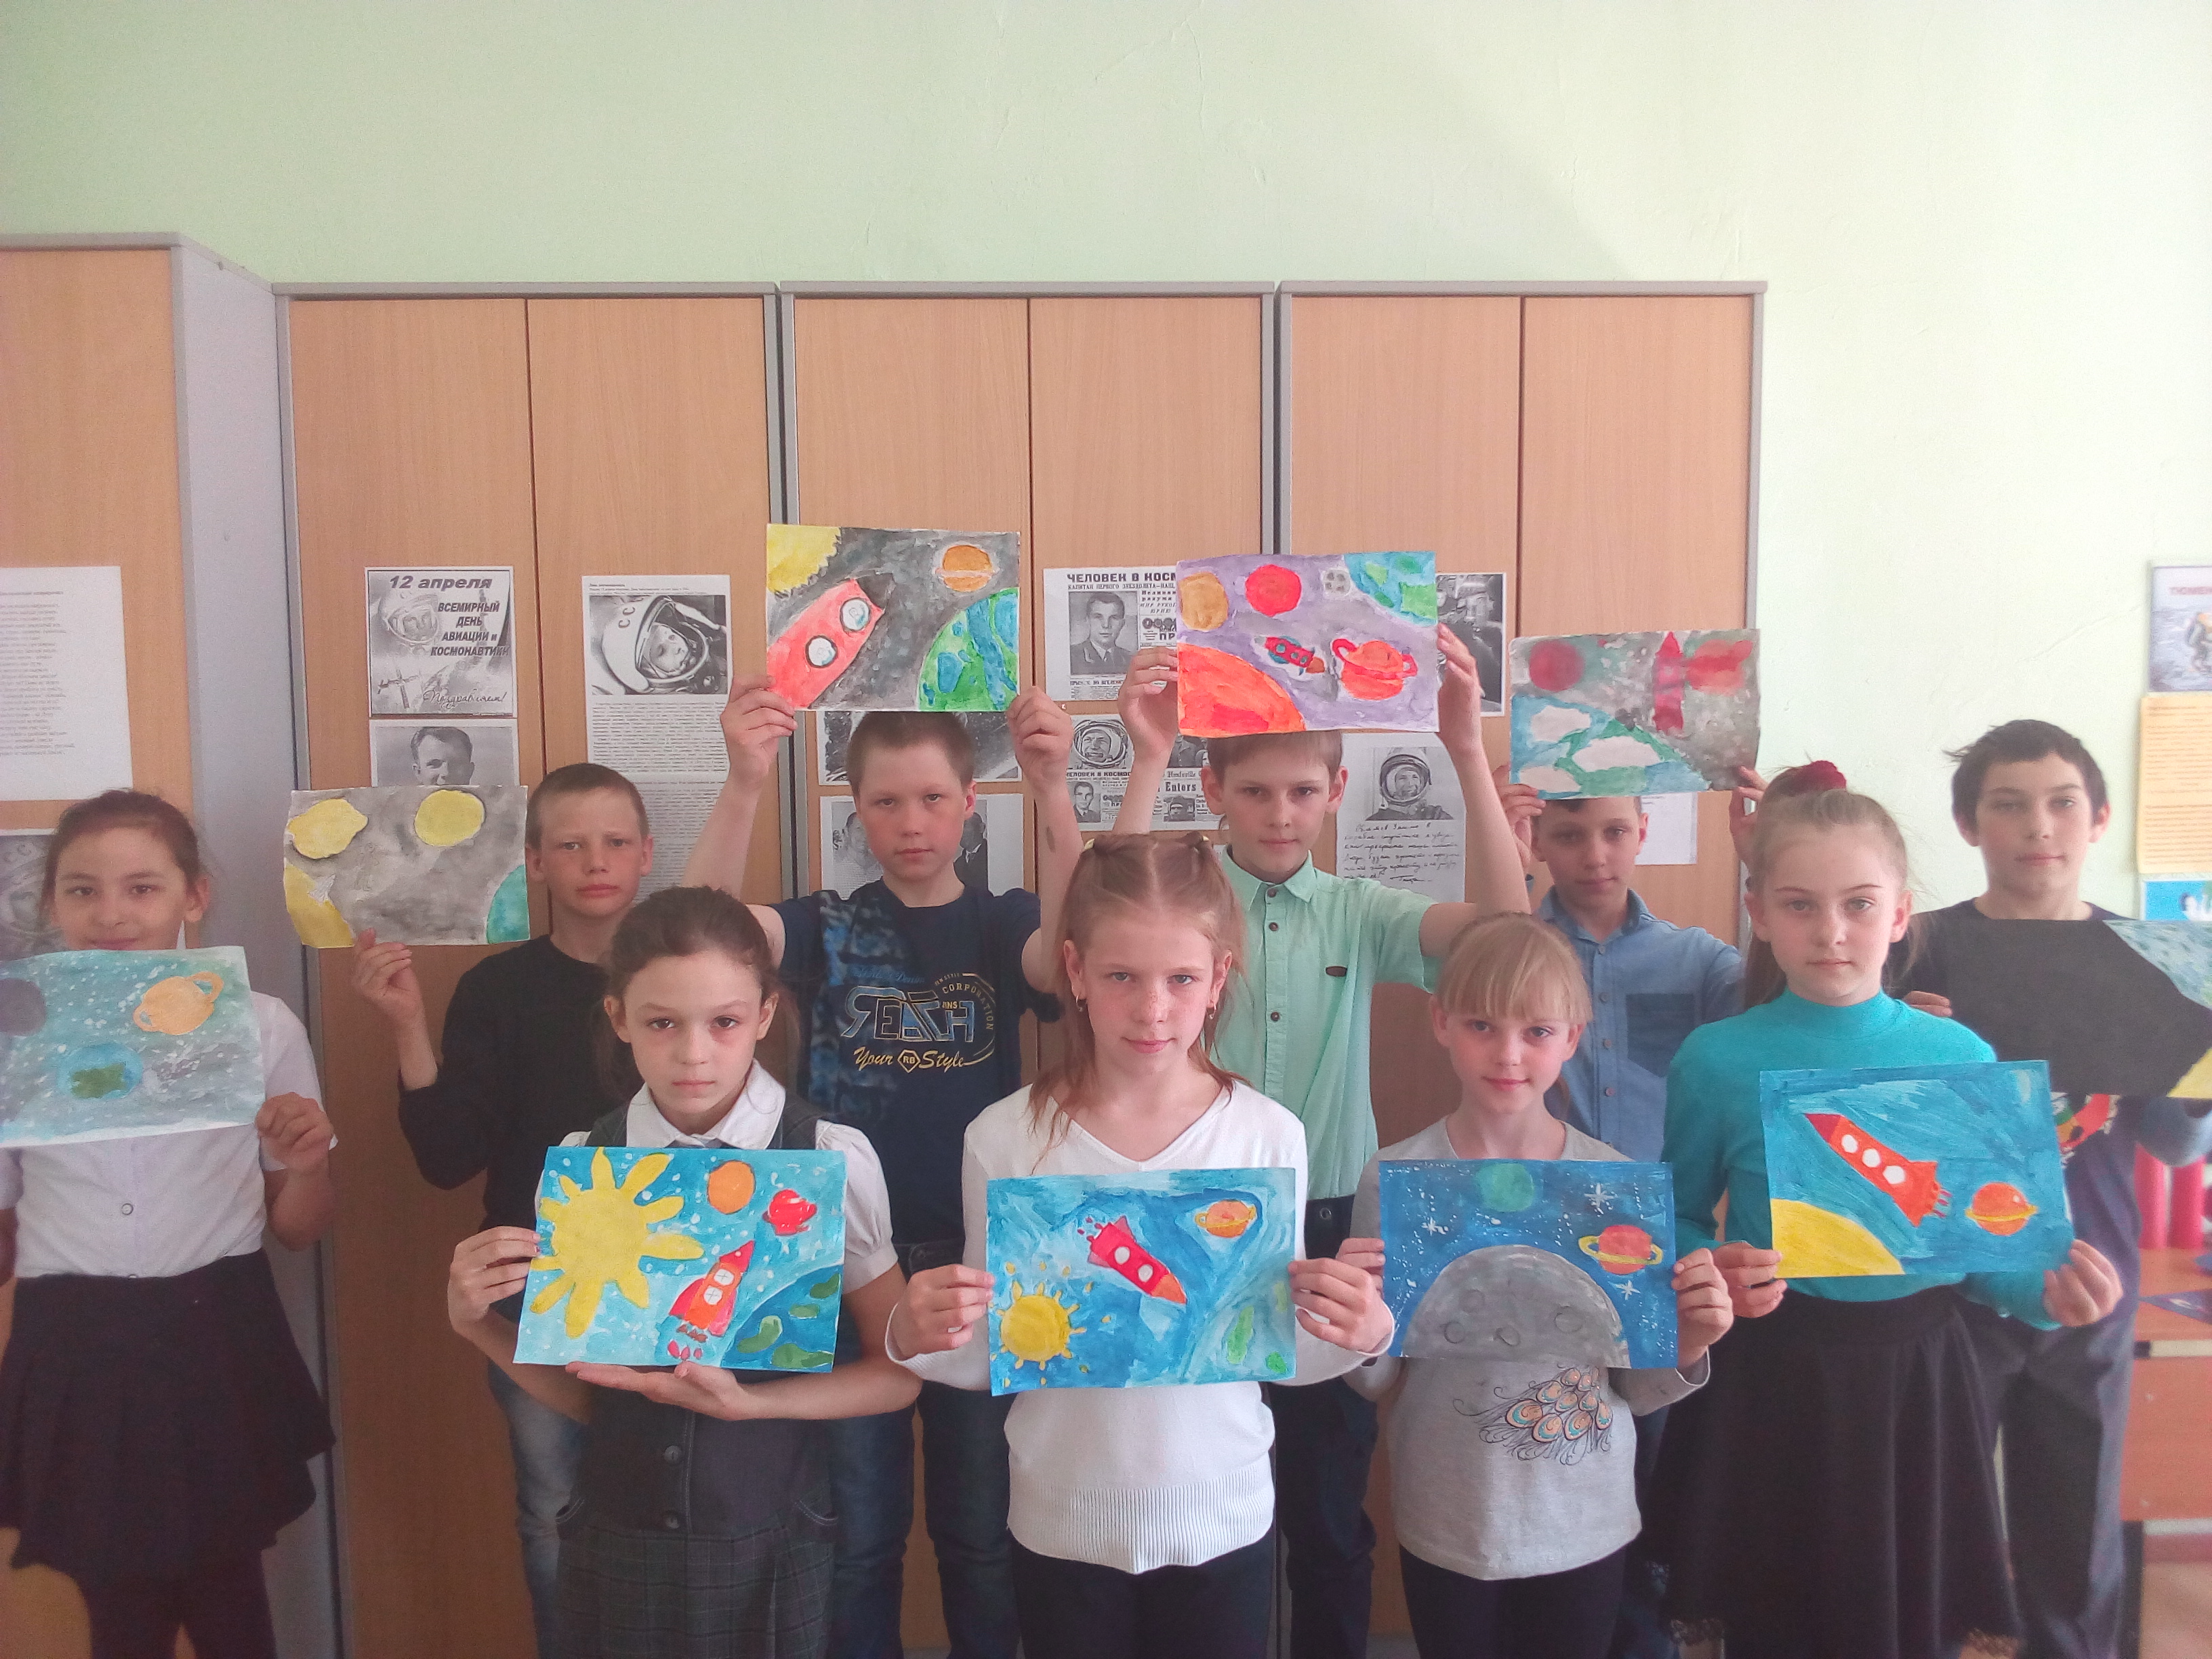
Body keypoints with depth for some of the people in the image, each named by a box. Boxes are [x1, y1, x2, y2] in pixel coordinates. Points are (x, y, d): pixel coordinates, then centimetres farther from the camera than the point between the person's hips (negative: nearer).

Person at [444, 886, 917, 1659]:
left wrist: (748, 1400, -18)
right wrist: (476, 1322, -12)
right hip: (617, 1538, 2)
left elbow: (894, 1374, -6)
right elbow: (581, 1396, 2)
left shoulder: (830, 1159, -14)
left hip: (770, 1542, -2)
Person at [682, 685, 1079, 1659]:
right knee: (855, 1532, 14)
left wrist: (1052, 791, -40)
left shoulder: (1000, 923, -1)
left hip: (976, 1260, 0)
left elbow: (1072, 956, -25)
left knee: (980, 1528, 14)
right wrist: (746, 785, -39)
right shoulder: (825, 928, -1)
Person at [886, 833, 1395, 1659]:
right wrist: (917, 1340, -21)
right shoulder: (1005, 1138, -11)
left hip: (1223, 1524, 0)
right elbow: (990, 1357, -2)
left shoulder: (1268, 1135, -10)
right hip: (1062, 1529, 0)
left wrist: (1359, 1336, -20)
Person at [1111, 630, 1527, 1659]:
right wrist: (1147, 759, -34)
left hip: (1331, 1226, 1)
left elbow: (1505, 924, -13)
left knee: (1330, 1502, 16)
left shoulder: (1358, 913, 1)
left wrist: (1467, 751, -25)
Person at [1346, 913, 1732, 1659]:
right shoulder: (1396, 1179, -11)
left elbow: (1636, 1389, 0)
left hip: (1587, 1525, 1)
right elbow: (1378, 1383, -4)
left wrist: (1686, 1347, -19)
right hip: (1445, 1527, -1)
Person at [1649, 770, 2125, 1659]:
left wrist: (2047, 1292, -13)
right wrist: (1713, 1274, -18)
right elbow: (1678, 1223, 2)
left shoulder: (1960, 1058, -3)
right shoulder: (1717, 1059, -8)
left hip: (1918, 1377, 2)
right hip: (1769, 1383, -1)